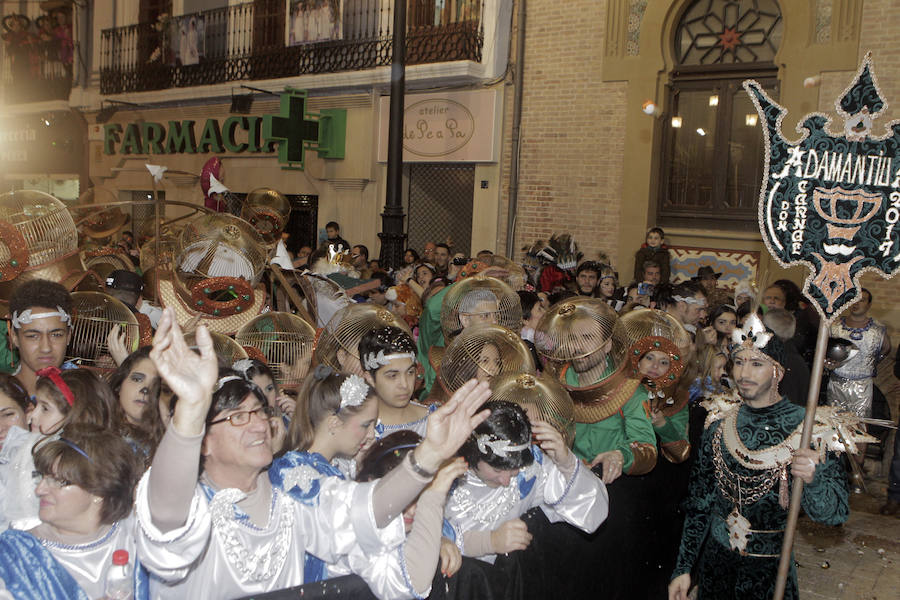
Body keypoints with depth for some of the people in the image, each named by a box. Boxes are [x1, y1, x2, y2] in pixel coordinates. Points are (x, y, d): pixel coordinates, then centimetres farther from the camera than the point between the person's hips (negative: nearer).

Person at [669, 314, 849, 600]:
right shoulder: (719, 426, -2)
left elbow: (835, 512, -18)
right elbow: (699, 502, 3)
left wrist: (813, 478, -39)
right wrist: (683, 568, 2)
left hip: (770, 570, -3)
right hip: (715, 561, 3)